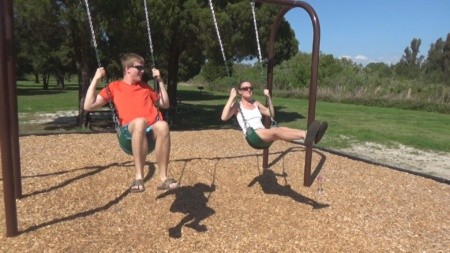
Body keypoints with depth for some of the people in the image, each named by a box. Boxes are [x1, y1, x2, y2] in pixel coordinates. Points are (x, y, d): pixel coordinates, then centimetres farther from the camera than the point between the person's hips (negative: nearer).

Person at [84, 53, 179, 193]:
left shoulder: (145, 87, 27)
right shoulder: (114, 87, 16)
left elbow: (165, 104, 31)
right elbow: (89, 106, 8)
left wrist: (160, 80, 26)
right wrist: (96, 79, 6)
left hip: (151, 133, 3)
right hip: (129, 133, -3)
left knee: (163, 125, -35)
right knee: (140, 122, -40)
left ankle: (163, 178, -28)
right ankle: (139, 177, -34)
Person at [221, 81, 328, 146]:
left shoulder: (255, 103, 24)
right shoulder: (237, 105, 6)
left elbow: (271, 114, 29)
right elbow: (224, 117, -12)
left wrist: (269, 97, 19)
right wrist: (231, 98, -12)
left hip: (264, 134, 7)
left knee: (282, 128, -26)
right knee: (275, 131, -36)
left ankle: (307, 136, -54)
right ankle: (306, 137, -64)